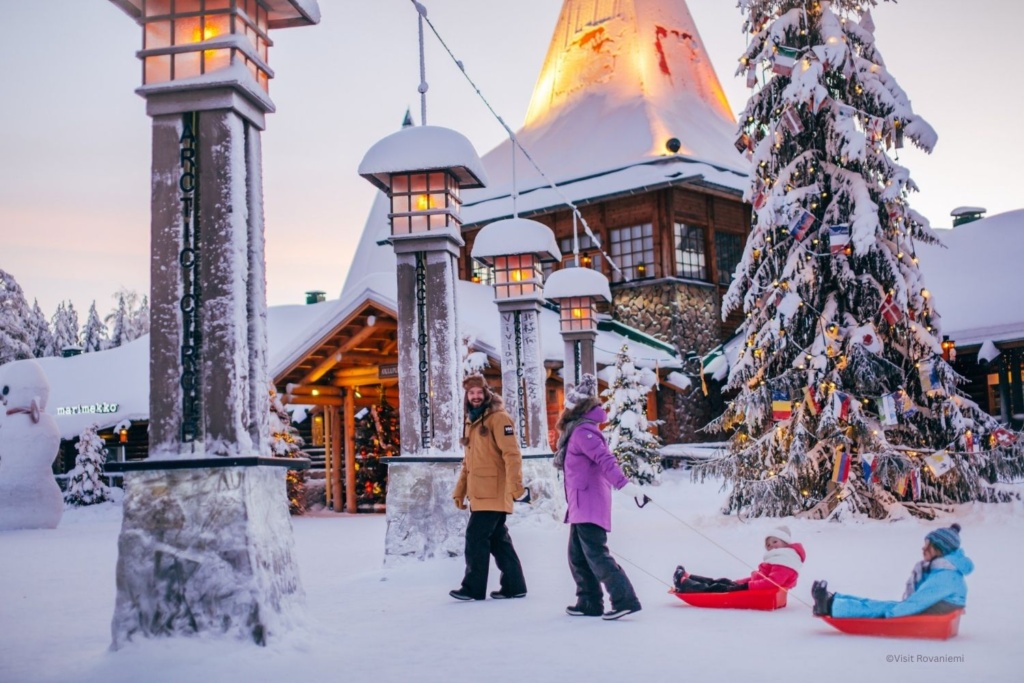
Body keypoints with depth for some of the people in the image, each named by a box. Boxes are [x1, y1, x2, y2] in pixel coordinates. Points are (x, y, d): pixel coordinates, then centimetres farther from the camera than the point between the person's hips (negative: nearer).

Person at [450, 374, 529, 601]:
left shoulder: (498, 418, -8)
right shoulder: (471, 422, 19)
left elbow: (512, 454, -17)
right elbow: (468, 461, 24)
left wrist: (515, 486, -24)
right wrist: (460, 491, 20)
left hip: (493, 493, -9)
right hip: (479, 494, 9)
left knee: (476, 537, -7)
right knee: (497, 540, 11)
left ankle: (473, 587, 1)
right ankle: (514, 586, 17)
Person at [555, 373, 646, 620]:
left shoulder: (583, 431, -14)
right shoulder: (579, 429, 16)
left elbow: (605, 459, -28)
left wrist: (623, 484, -39)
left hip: (589, 505, -10)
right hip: (582, 506, 10)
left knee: (596, 555, -12)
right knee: (578, 557, 14)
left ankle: (625, 600, -13)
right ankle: (590, 603, 19)